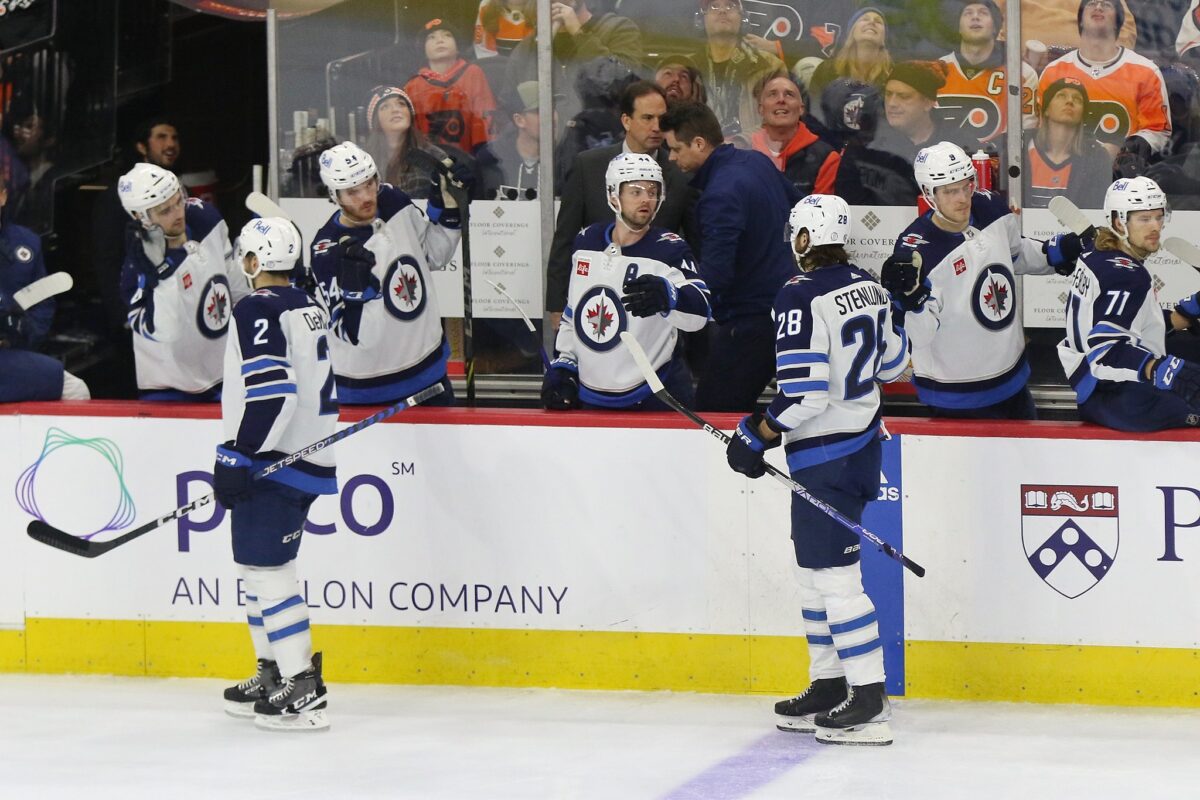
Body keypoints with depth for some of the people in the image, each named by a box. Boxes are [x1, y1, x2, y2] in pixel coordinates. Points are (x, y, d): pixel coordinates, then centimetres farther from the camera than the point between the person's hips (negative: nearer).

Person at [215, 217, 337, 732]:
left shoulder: (257, 310, -14)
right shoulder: (309, 308, 14)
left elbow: (271, 390, -25)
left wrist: (238, 456, -22)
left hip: (273, 462, -10)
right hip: (308, 456, 10)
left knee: (266, 569, -8)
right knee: (257, 567, 19)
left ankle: (302, 690, -12)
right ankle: (272, 677, 25)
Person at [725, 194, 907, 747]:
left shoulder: (800, 299, -20)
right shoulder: (867, 288, 6)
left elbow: (803, 392, -24)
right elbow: (893, 363, 17)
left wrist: (757, 435, -12)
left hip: (825, 454, -9)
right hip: (863, 441, 9)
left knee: (833, 574, -6)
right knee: (814, 566, 18)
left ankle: (869, 703, -7)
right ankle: (828, 688, 24)